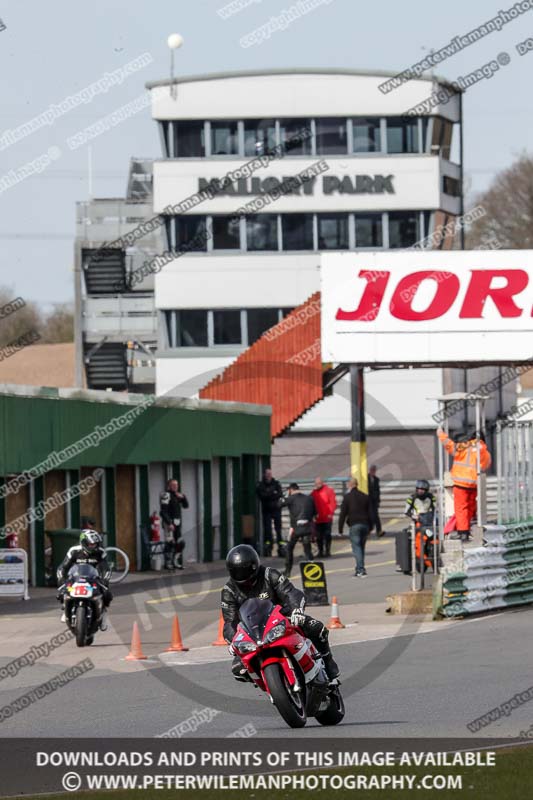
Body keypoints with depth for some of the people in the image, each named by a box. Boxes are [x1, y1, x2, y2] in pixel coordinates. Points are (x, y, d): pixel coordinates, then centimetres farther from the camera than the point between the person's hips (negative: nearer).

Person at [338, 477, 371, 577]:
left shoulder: (347, 497, -3)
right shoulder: (365, 497, 12)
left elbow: (343, 514, -4)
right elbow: (370, 513, 14)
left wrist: (340, 529, 0)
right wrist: (370, 527, 19)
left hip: (354, 525, -5)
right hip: (365, 524, 5)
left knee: (356, 547, -7)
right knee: (361, 547, 14)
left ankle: (361, 569, -20)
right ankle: (359, 569, 18)